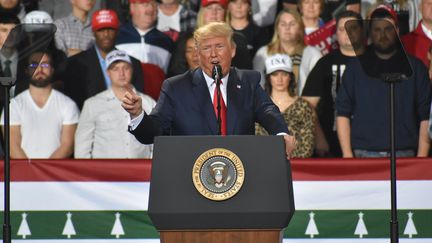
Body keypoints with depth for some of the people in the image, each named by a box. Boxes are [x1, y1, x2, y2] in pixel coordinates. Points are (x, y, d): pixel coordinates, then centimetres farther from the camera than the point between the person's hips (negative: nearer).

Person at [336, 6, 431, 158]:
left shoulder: (415, 67, 10)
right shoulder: (356, 68, 11)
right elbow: (342, 113, 8)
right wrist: (347, 154, -2)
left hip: (404, 155, 0)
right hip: (364, 154, 0)